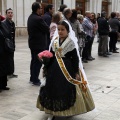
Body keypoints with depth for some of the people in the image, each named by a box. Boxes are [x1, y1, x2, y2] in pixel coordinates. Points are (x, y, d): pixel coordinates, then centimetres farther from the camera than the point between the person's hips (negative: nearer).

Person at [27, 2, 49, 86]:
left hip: (32, 42, 10)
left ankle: (32, 78, 26)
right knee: (38, 62, -2)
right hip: (39, 44, -10)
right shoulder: (38, 19, -21)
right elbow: (47, 29, -17)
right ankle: (35, 80, 4)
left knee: (34, 61, 17)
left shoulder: (30, 17, 9)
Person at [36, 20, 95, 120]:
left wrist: (76, 73, -10)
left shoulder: (71, 42, -9)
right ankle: (52, 112, 18)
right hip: (54, 68, 4)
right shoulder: (54, 41, 4)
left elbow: (75, 59, -8)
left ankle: (68, 111, 23)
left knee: (66, 90, 3)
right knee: (52, 89, 6)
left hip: (67, 69, -4)